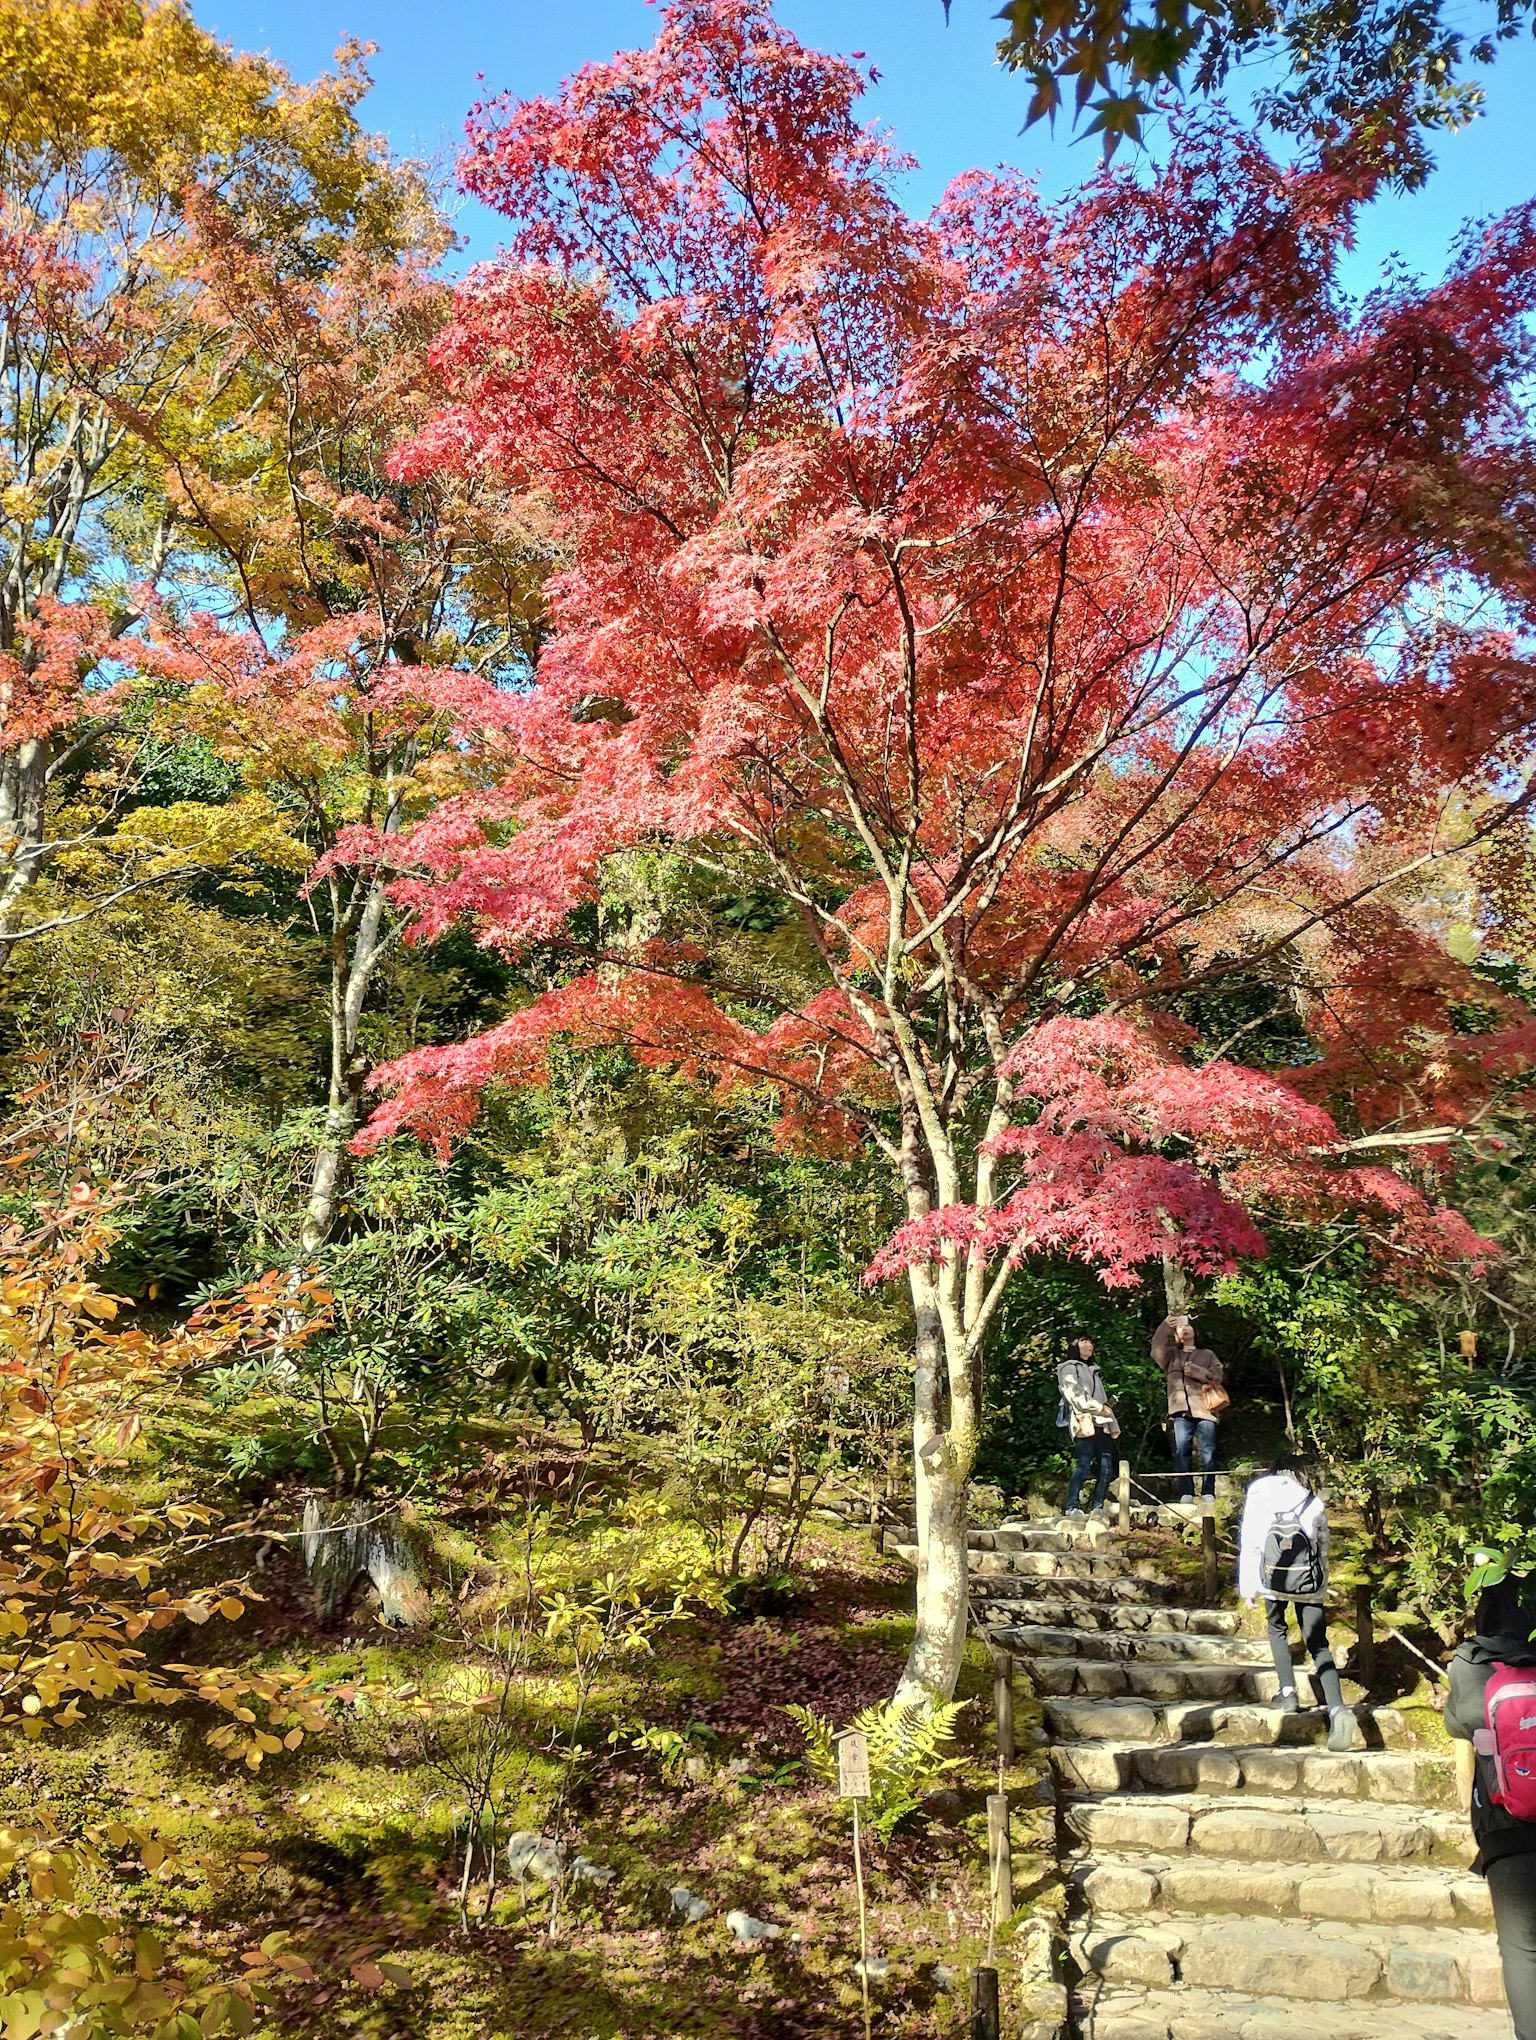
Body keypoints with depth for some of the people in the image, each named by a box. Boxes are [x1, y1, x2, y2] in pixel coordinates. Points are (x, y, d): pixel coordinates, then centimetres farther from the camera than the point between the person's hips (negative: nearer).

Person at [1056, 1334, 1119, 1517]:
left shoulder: (1093, 1370, 30)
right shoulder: (1068, 1368, 5)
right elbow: (1075, 1397, -9)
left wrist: (1113, 1426, 15)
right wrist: (1100, 1408, -10)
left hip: (1101, 1423, 8)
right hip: (1084, 1422, -8)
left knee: (1106, 1466, -4)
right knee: (1085, 1464, -16)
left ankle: (1098, 1507, -3)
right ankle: (1072, 1507, -16)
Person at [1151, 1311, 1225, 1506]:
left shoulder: (1207, 1355, 19)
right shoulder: (1171, 1355, 20)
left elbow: (1216, 1377, 6)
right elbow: (1156, 1350, -1)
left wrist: (1195, 1371, -8)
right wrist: (1165, 1327, -9)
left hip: (1204, 1409, 0)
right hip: (1181, 1410, 1)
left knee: (1207, 1452, -6)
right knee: (1182, 1451, -7)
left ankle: (1208, 1493, -5)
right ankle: (1185, 1493, -8)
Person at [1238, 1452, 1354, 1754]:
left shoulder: (1258, 1494, 17)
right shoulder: (1314, 1501, 22)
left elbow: (1248, 1542, 11)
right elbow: (1324, 1546, 19)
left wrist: (1248, 1586, 13)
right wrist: (1322, 1588, 25)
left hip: (1274, 1571, -1)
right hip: (1308, 1573, 1)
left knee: (1276, 1629, 24)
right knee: (1318, 1644, 3)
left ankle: (1288, 1692, 13)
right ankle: (1338, 1708, -16)